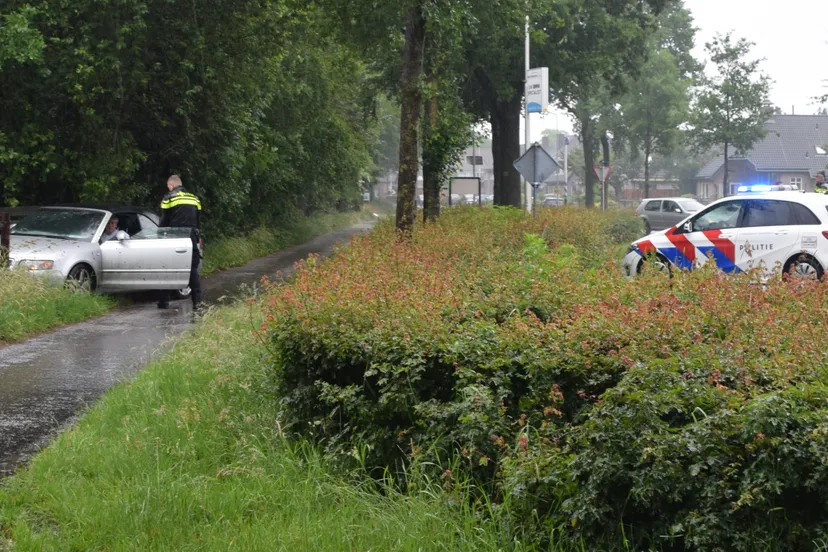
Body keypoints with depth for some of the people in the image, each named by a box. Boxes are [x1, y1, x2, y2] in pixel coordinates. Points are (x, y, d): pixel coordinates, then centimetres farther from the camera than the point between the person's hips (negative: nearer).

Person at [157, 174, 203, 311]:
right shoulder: (194, 199, 15)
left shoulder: (169, 198, -1)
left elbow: (164, 223, -2)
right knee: (193, 270, 5)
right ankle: (197, 302, -2)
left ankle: (165, 300, 5)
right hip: (192, 238, 4)